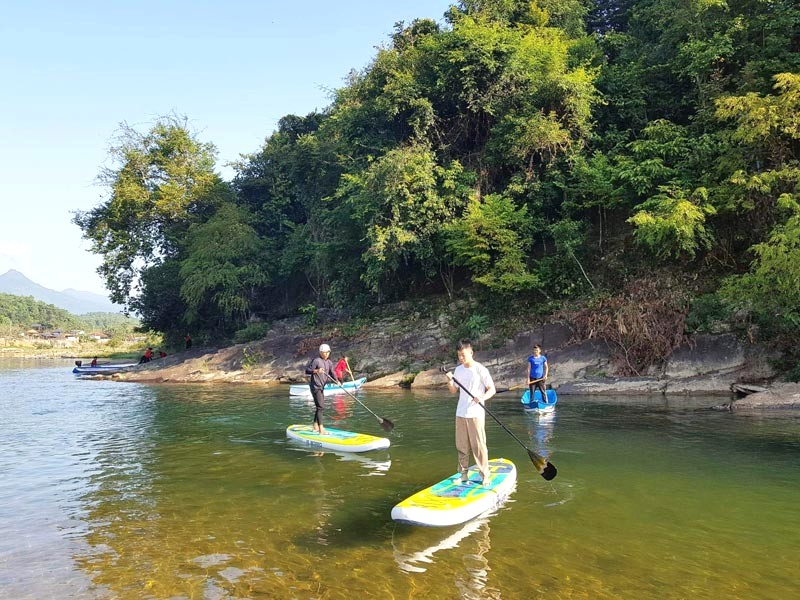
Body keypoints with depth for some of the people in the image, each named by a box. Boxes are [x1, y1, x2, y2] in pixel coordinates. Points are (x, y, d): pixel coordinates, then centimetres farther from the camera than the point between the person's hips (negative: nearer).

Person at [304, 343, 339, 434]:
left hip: (321, 387, 8)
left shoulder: (329, 363, 11)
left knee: (319, 407, 17)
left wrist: (337, 381, -14)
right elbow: (307, 371, -11)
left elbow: (332, 373, 3)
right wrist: (316, 371, -26)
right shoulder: (316, 361, -11)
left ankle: (315, 426, 31)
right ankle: (321, 429, -16)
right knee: (320, 407, -13)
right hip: (315, 387, -8)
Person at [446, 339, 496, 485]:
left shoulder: (480, 370, -9)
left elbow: (492, 389, -8)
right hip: (460, 413, 5)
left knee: (479, 445, -2)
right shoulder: (458, 370, 9)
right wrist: (450, 382, -8)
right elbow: (454, 391, 13)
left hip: (476, 414, -5)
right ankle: (463, 473, 21)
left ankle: (484, 475, 8)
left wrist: (482, 398, -27)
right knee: (461, 446, 10)